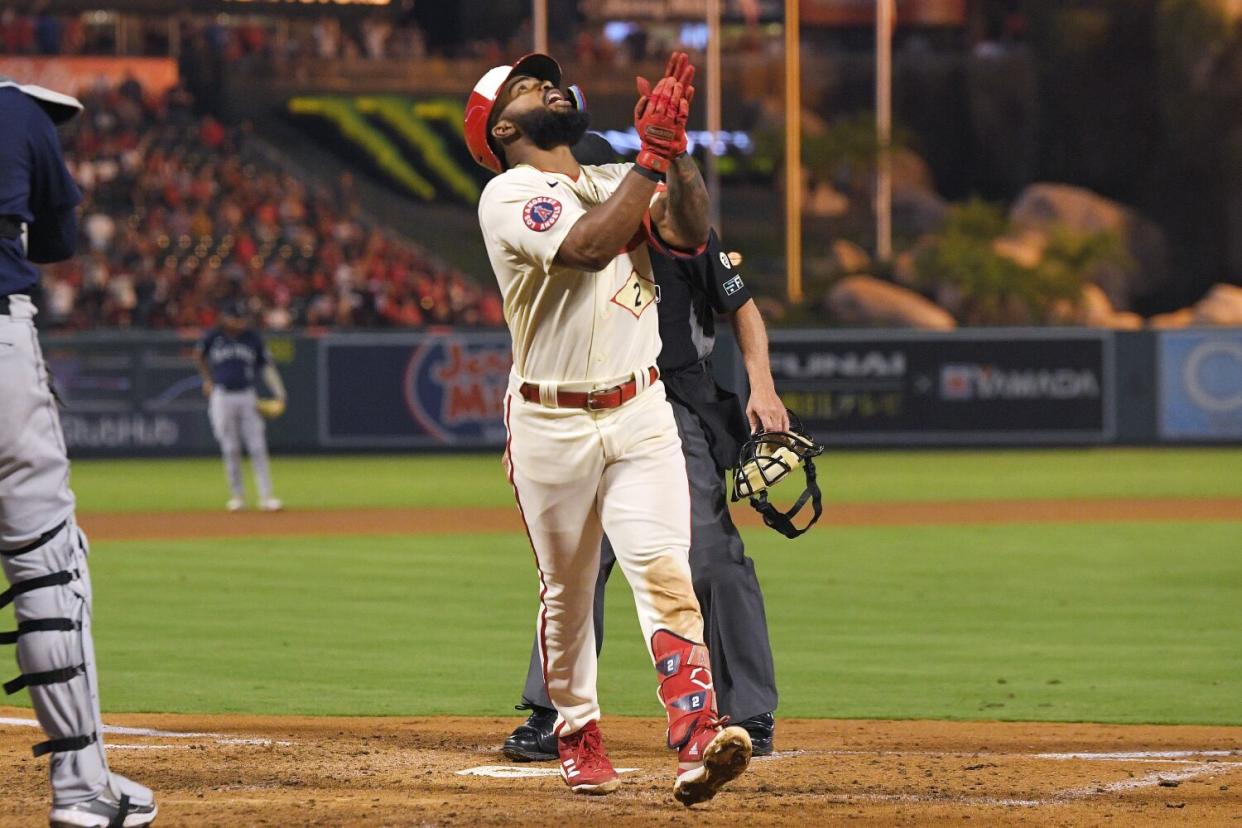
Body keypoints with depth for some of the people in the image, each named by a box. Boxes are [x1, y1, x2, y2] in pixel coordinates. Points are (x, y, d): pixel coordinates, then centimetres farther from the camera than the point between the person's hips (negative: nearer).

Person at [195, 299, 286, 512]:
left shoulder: (252, 337, 1)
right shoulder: (213, 337, -2)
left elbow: (266, 365, 2)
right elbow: (199, 356, 18)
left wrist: (279, 392, -8)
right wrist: (207, 380, 13)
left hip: (247, 397, 1)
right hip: (222, 397, -1)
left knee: (258, 447, -4)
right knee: (230, 449, 3)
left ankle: (266, 496, -3)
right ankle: (237, 495, 13)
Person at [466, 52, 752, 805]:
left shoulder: (617, 184, 12)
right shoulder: (510, 196, -7)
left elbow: (690, 230, -6)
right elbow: (589, 246, -25)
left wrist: (677, 146, -16)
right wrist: (653, 154, -25)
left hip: (640, 414, 3)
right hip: (552, 425, -3)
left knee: (664, 572, -13)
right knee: (567, 595, 8)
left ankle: (697, 741, -26)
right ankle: (578, 735, 27)